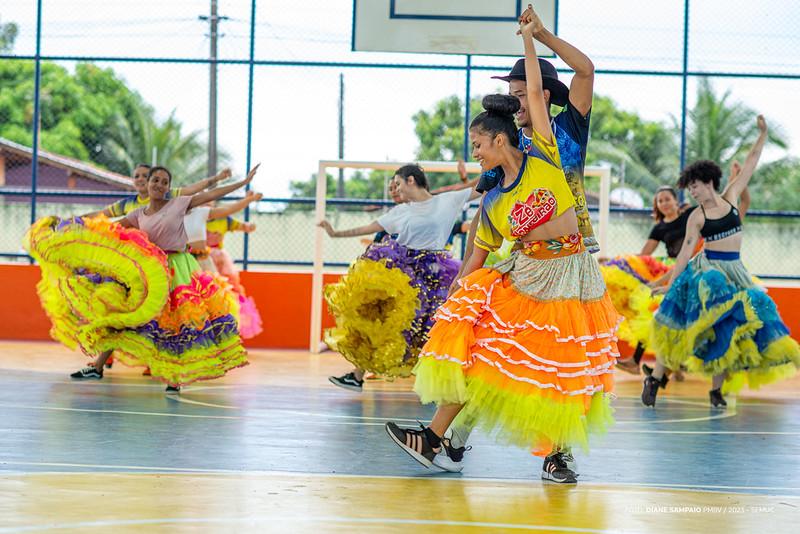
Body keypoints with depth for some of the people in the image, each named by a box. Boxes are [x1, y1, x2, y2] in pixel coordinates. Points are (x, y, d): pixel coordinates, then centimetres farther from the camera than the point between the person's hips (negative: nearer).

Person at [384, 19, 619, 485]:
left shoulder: (543, 159, -4)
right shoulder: (493, 205, 5)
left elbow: (536, 94, -4)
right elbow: (477, 258, 13)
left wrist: (530, 38, 3)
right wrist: (456, 294, 14)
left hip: (569, 275, -3)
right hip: (523, 277, 3)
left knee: (563, 368, 0)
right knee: (474, 344, -6)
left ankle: (556, 452, 17)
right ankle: (436, 437, -1)